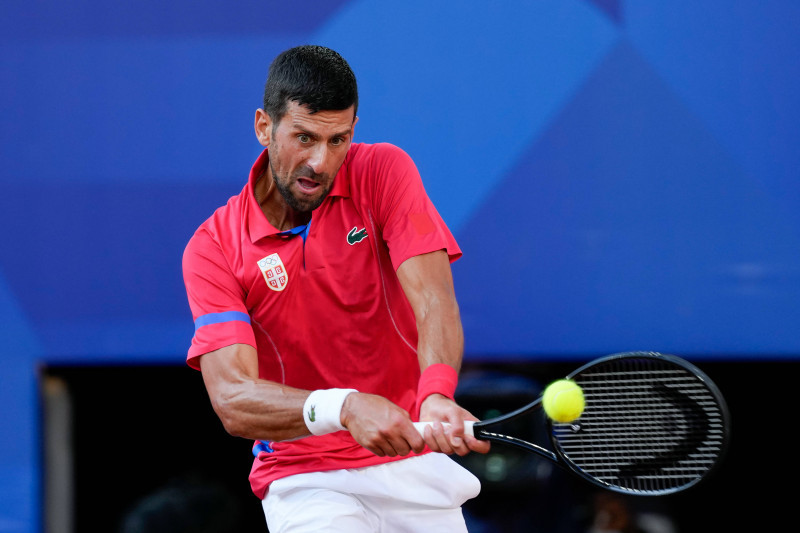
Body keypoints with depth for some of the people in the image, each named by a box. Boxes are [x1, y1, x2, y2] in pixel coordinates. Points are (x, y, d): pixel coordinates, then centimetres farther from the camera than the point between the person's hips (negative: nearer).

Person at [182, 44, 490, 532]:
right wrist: (345, 407, -39)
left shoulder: (384, 172, -5)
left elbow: (434, 302, -18)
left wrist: (437, 398, -39)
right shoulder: (213, 249, -9)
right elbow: (233, 400, -20)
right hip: (303, 477, -3)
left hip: (412, 462, 3)